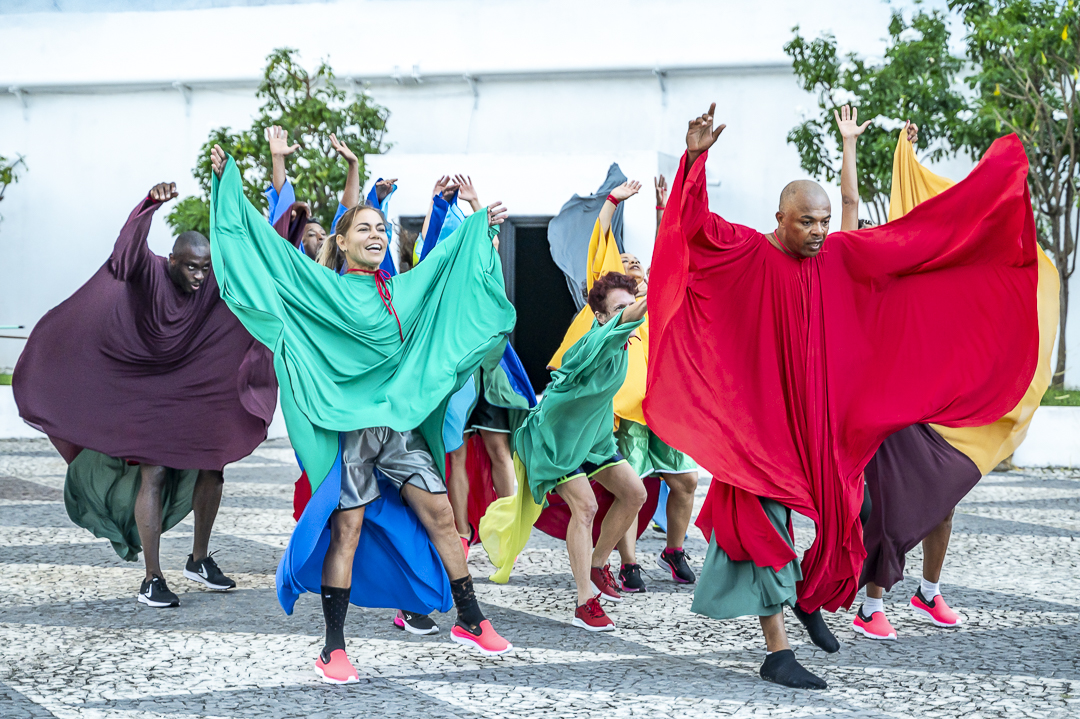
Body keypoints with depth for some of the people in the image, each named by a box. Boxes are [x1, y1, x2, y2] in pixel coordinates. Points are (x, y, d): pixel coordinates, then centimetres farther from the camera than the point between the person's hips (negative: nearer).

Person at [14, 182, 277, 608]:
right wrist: (152, 201, -58)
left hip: (191, 394, 5)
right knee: (153, 474, -12)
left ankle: (199, 559, 24)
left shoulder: (212, 287, -8)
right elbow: (130, 249, -40)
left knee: (212, 468, 6)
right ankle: (152, 579, -8)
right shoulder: (150, 274, -20)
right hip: (143, 393, -5)